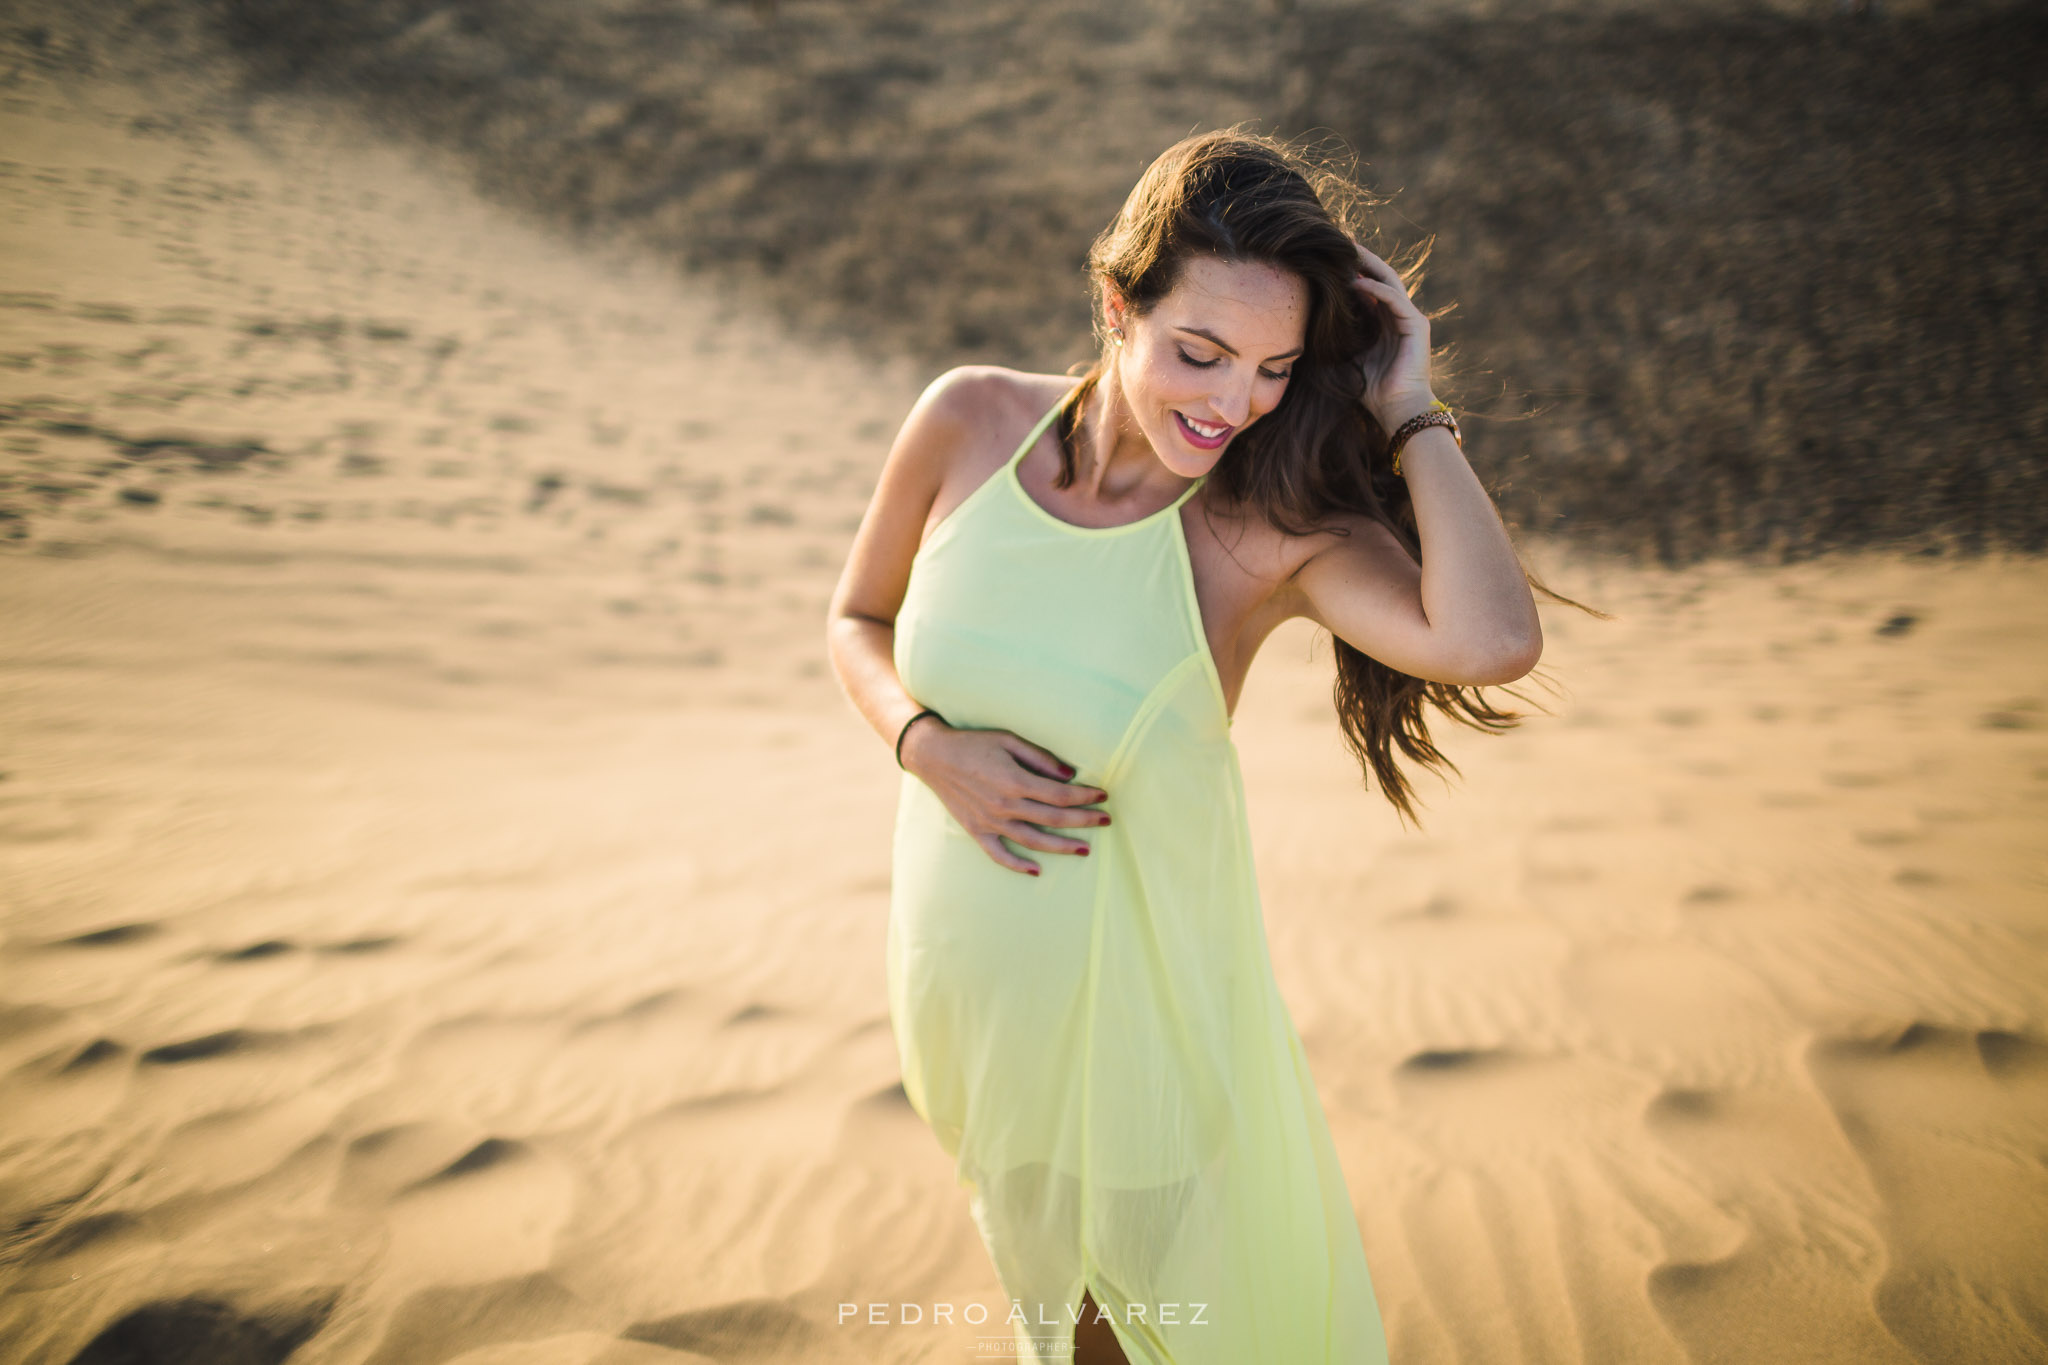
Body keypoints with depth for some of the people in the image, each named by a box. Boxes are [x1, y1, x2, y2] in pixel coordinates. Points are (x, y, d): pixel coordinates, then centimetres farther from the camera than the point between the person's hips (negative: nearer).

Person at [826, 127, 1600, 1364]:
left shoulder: (1272, 529, -21)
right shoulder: (972, 423, -12)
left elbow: (1493, 643, -40)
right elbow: (858, 622, 3)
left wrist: (1411, 412, -28)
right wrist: (929, 747, -16)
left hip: (1138, 990, -3)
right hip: (961, 972, 3)